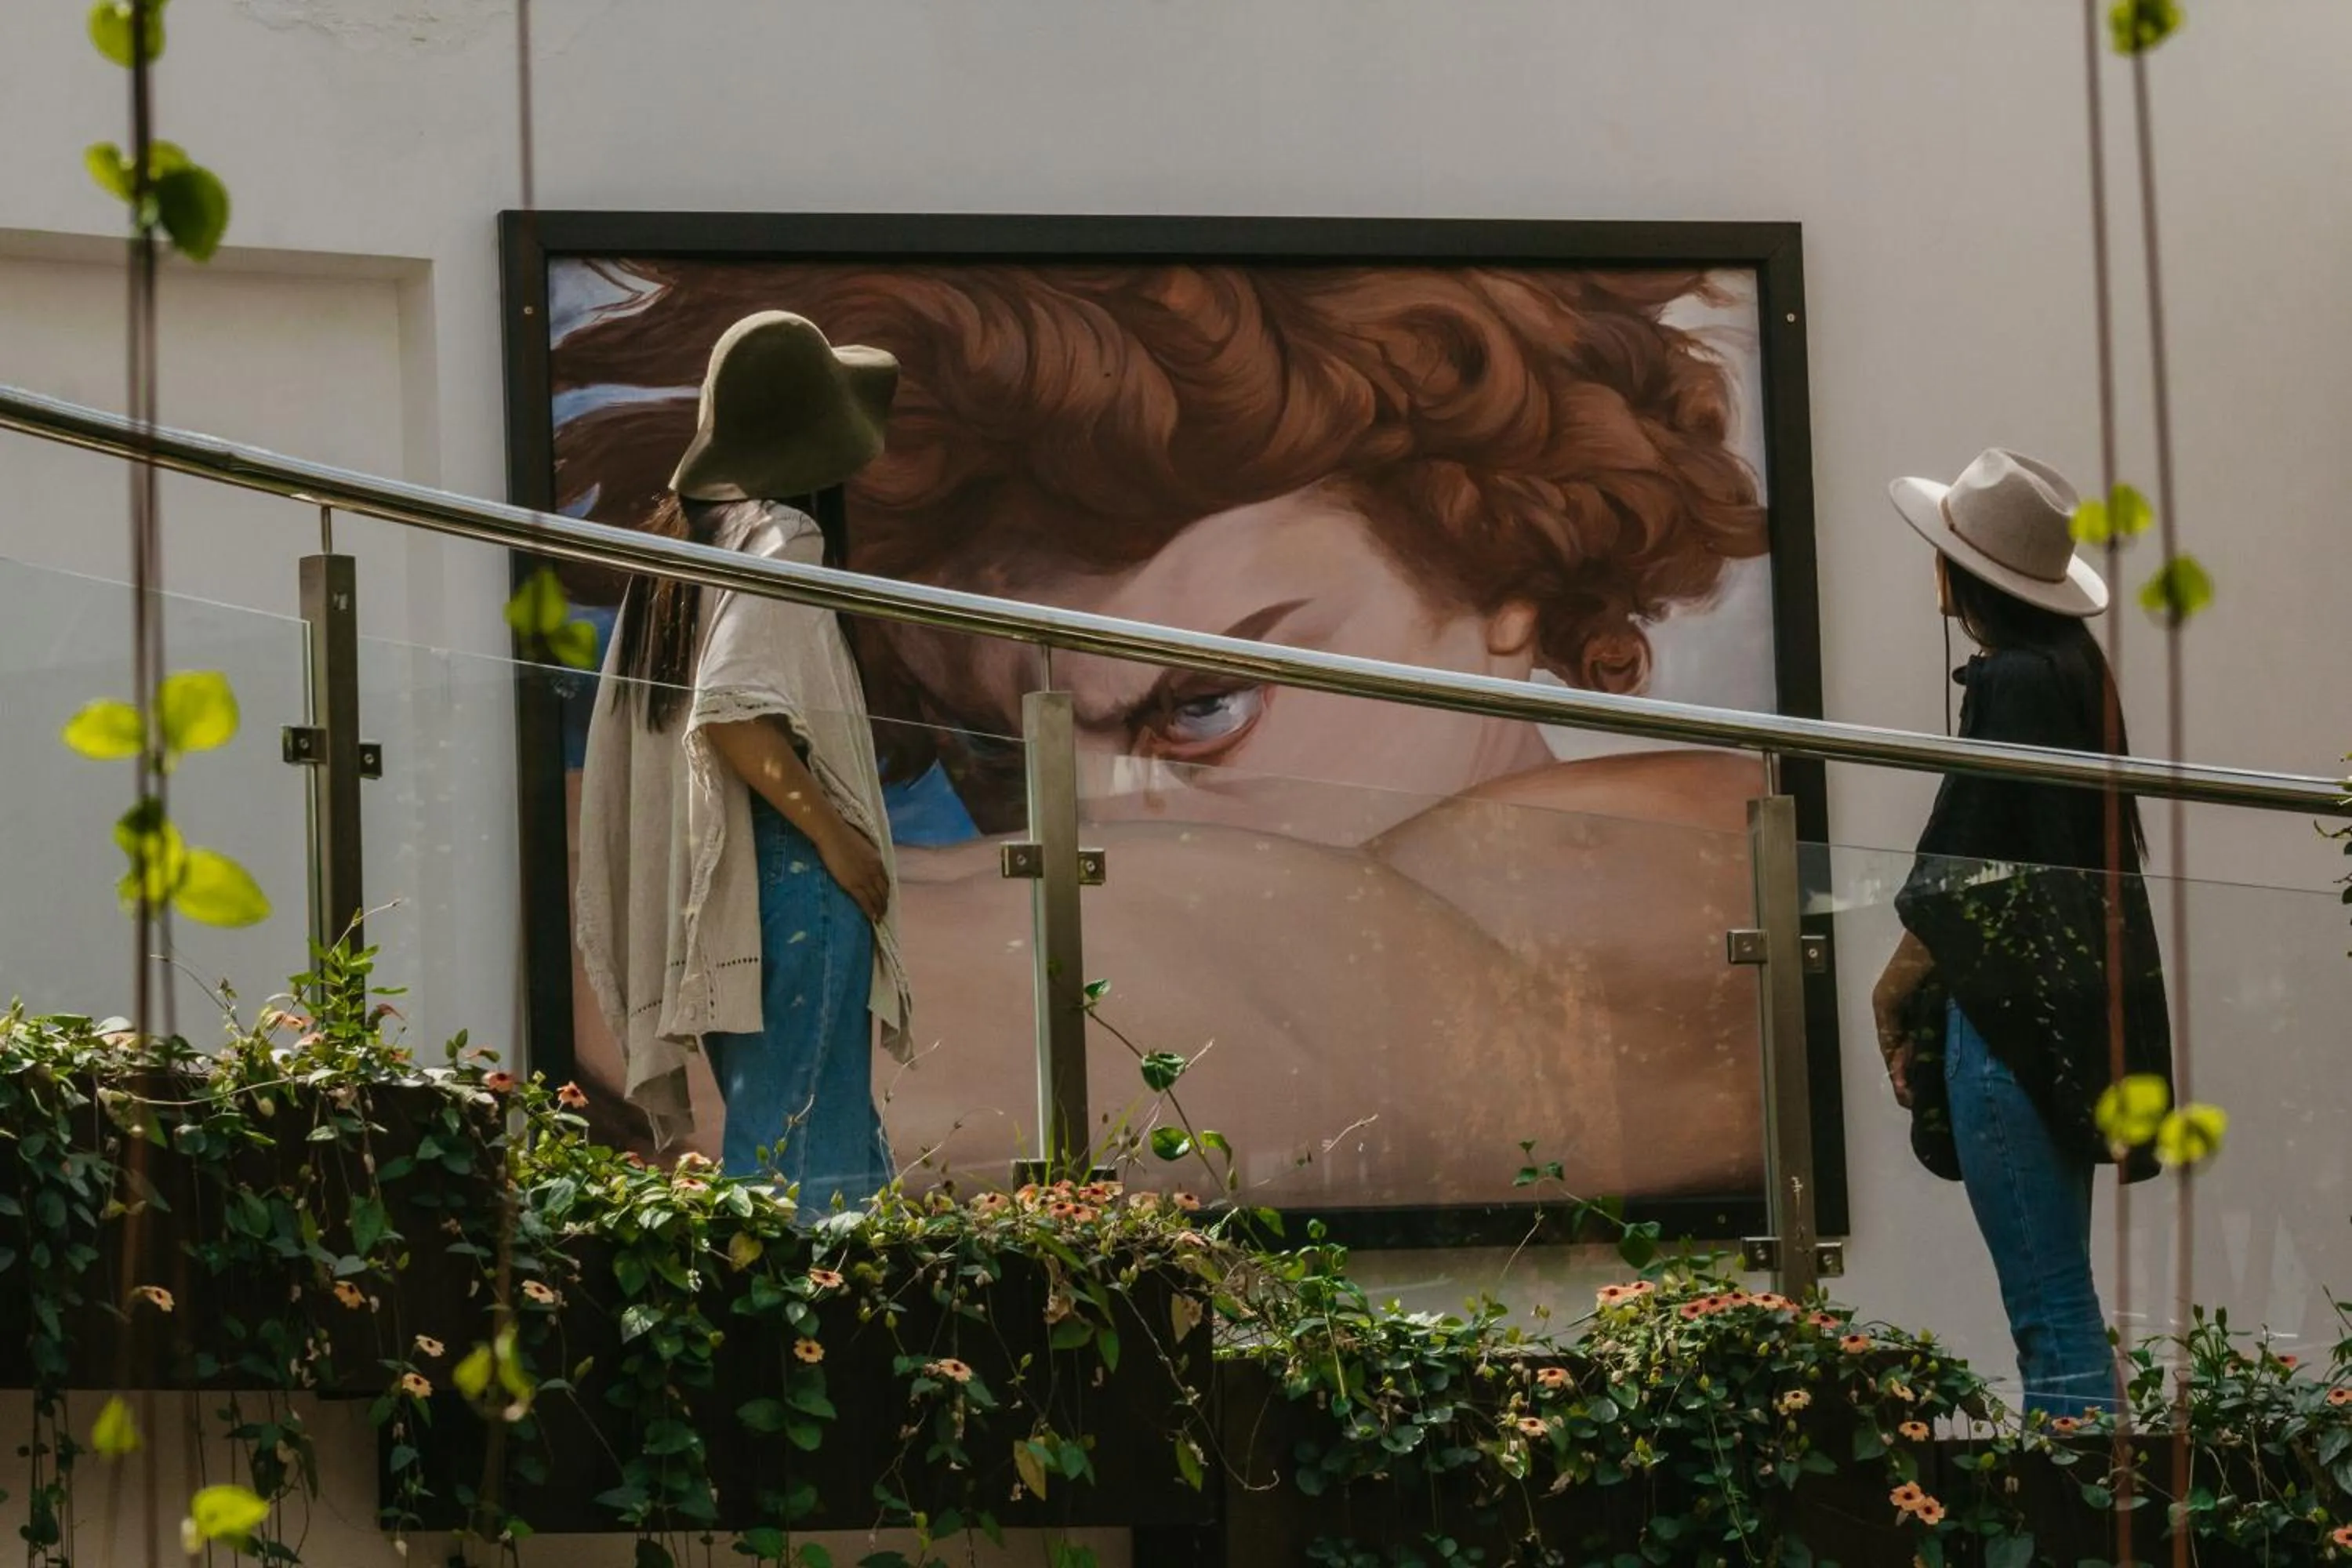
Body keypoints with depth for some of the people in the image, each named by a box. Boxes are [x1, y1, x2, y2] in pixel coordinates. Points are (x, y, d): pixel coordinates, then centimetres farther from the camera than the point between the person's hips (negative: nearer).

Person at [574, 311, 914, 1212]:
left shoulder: (682, 535, 15)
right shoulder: (777, 535, -10)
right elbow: (731, 706, -22)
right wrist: (832, 832, -14)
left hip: (710, 886, 9)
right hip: (787, 872, -9)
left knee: (849, 1143, 12)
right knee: (802, 1145, -9)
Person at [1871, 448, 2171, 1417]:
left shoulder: (2011, 683, -14)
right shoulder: (2075, 668, 13)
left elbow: (1965, 870, -16)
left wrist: (1891, 993, -3)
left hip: (2014, 1017, -10)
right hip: (2078, 1010, 10)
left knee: (2049, 1309, -10)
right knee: (2061, 1297, 14)